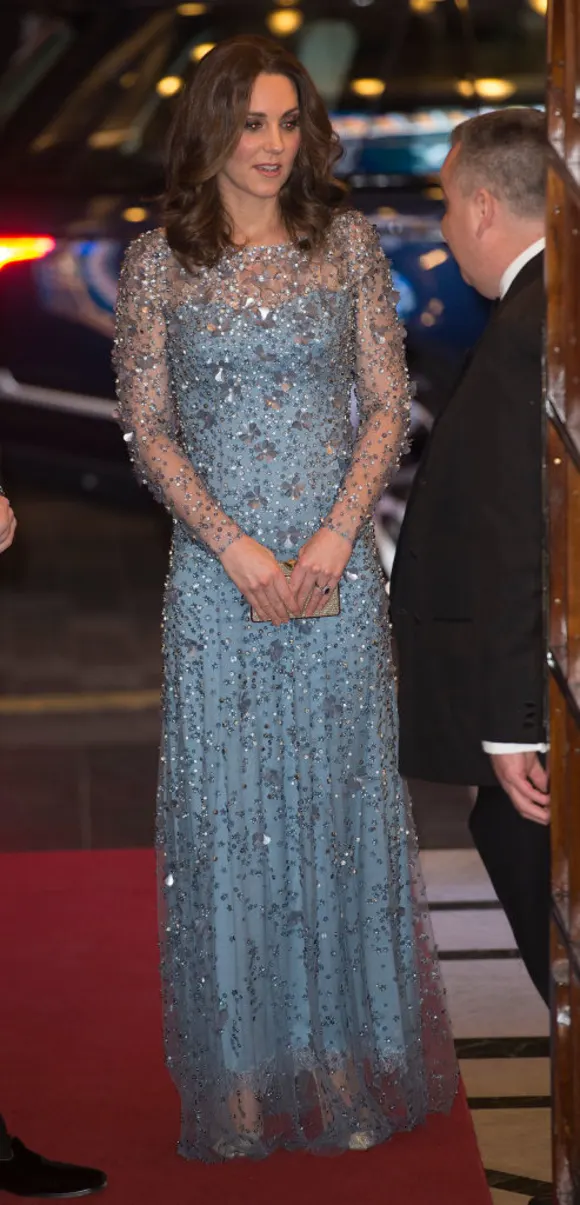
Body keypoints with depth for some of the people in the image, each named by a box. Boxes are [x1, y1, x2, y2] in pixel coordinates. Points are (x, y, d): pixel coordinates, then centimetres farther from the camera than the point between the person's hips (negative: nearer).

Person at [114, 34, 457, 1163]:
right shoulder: (157, 263, 0)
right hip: (216, 568, -1)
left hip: (336, 560, 1)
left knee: (340, 794, 5)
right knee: (225, 805, 3)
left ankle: (347, 1055, 18)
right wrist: (238, 548, -10)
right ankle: (243, 1070, 13)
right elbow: (146, 429, 0)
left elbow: (388, 402, 3)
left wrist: (337, 533, -9)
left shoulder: (347, 242, 3)